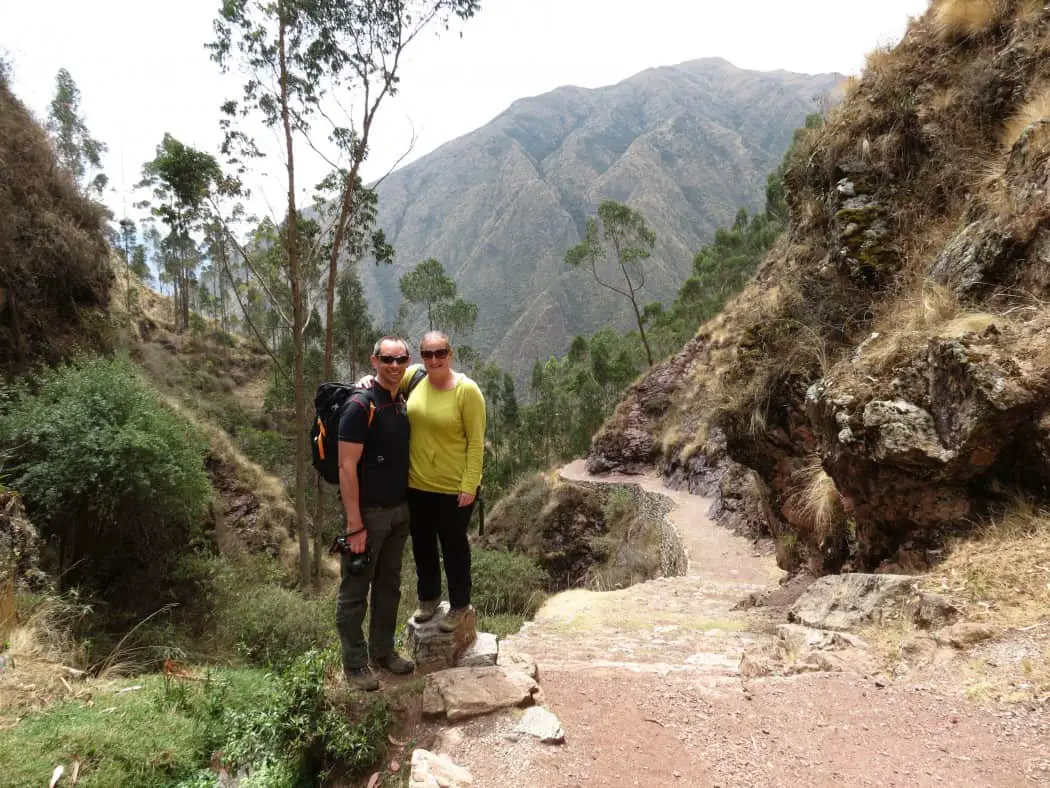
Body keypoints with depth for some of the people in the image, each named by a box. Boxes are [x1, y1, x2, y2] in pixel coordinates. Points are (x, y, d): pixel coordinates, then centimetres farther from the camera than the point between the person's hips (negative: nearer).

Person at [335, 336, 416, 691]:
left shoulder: (402, 405, 8)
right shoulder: (360, 407, -16)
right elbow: (347, 468, -18)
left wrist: (408, 507, 11)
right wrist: (355, 525, -20)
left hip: (399, 511, 8)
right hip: (368, 513, -7)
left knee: (389, 586, 18)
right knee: (355, 591, 7)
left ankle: (383, 651, 34)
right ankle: (354, 664, 20)